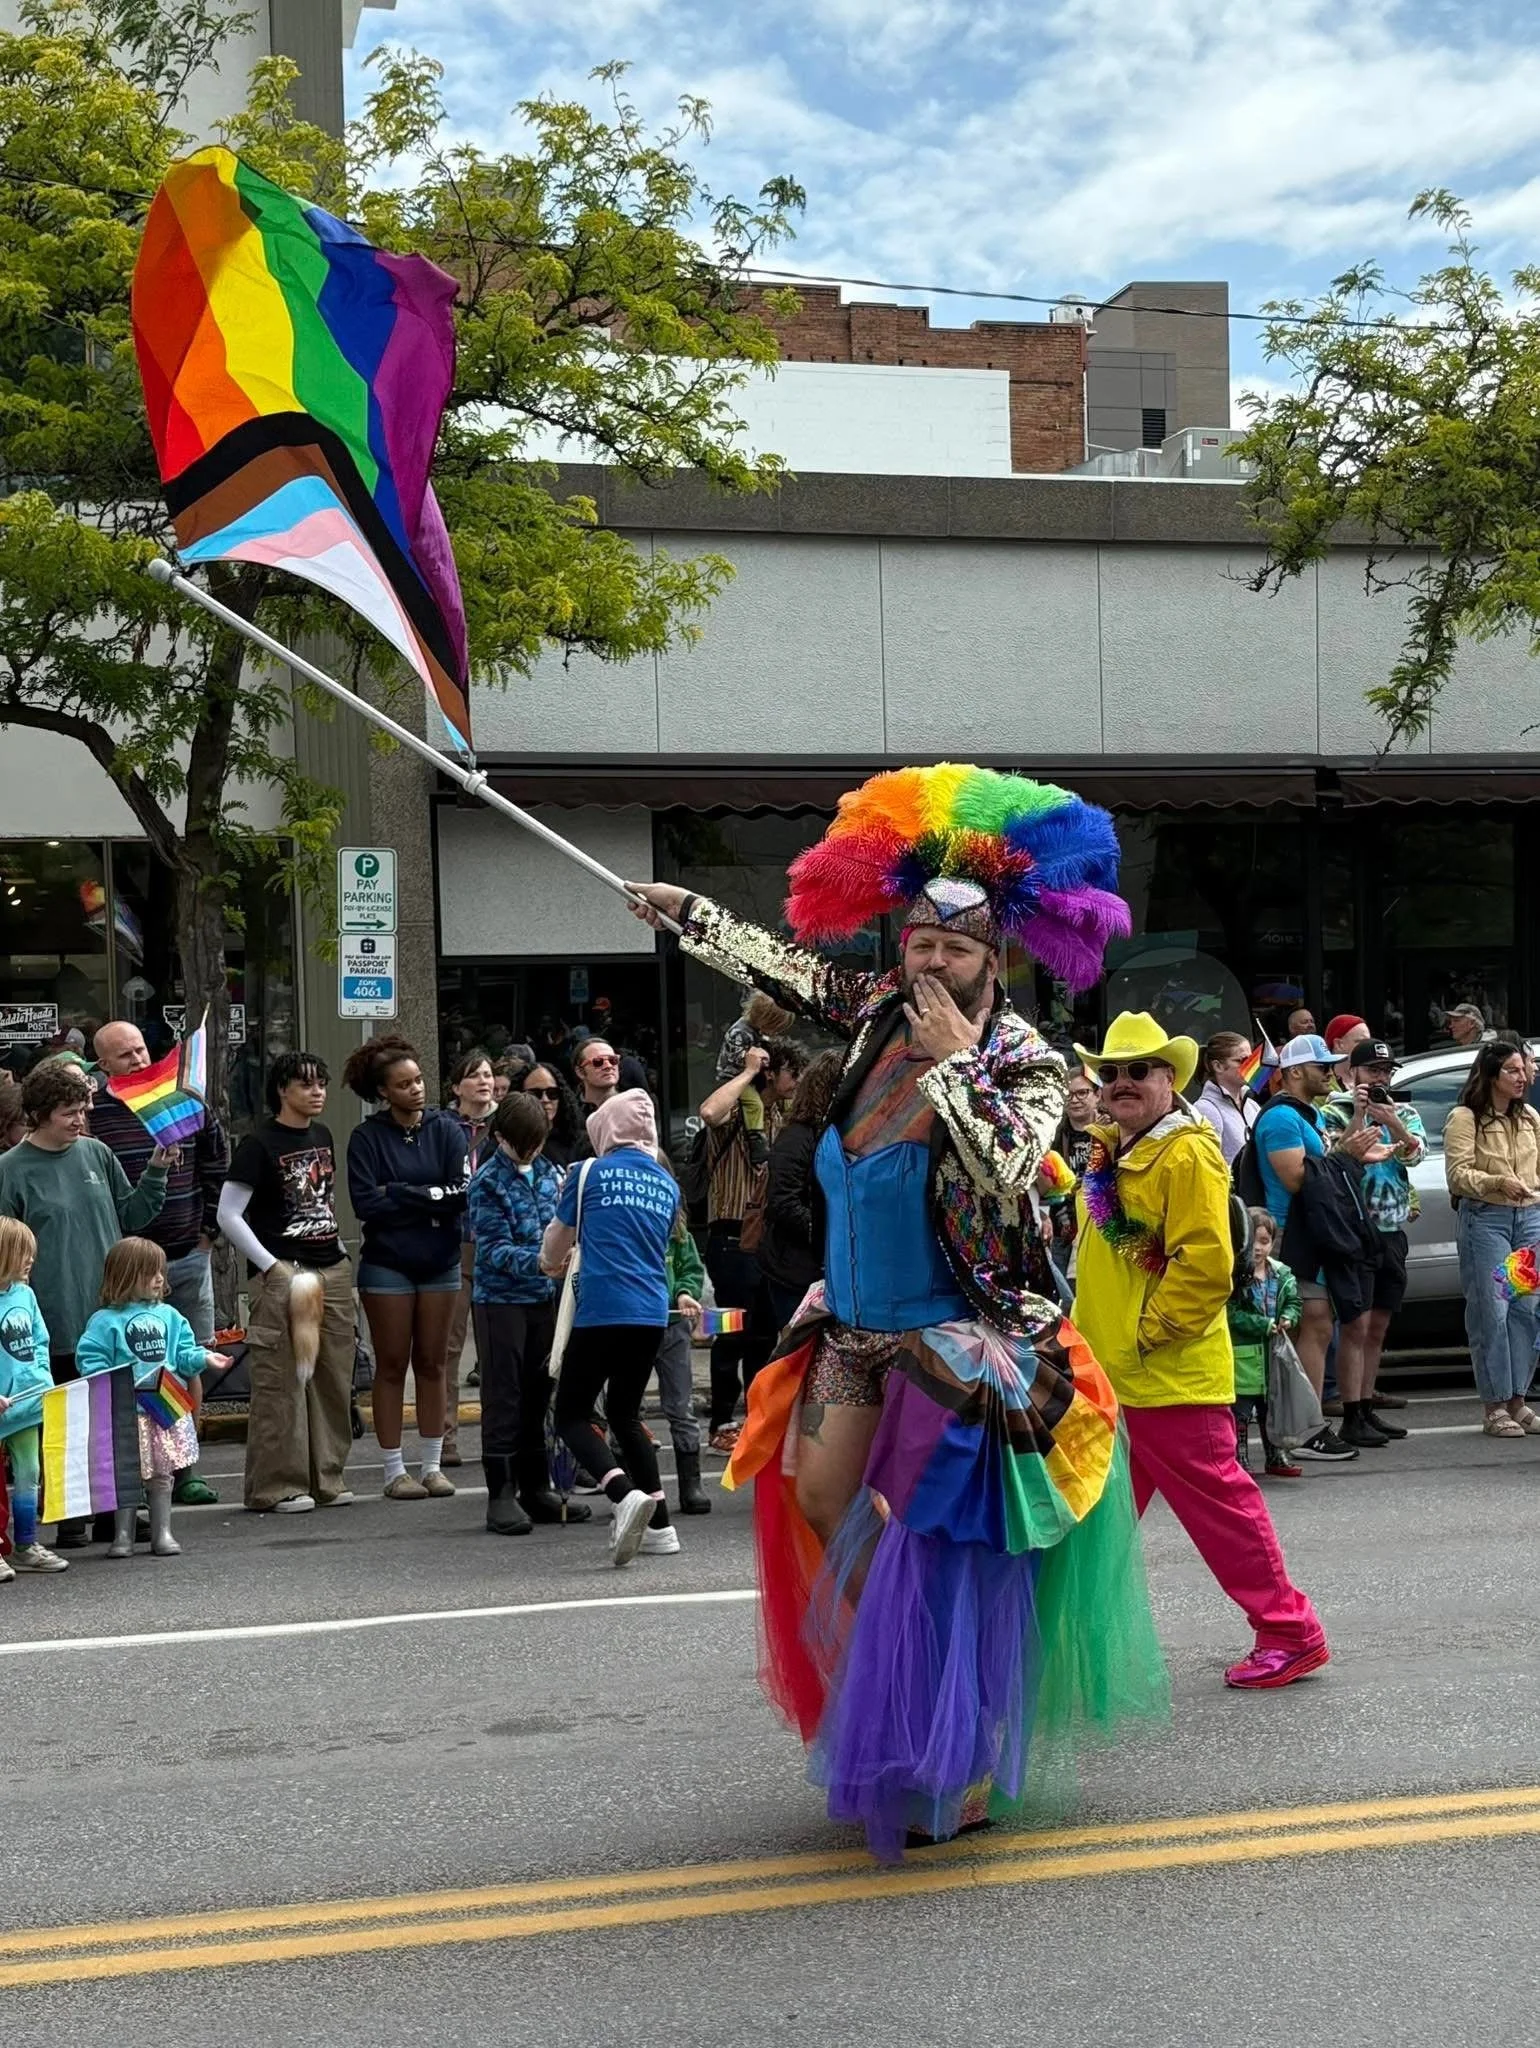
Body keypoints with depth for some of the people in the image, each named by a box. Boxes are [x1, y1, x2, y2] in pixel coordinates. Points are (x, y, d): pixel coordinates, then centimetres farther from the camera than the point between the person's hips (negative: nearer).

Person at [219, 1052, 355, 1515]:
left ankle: (326, 1478, 18)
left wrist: (340, 1252, 16)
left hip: (332, 1271, 7)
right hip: (281, 1274, -7)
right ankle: (276, 1487, 1)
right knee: (280, 1383, -6)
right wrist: (272, 1267, -13)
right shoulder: (259, 1144, -8)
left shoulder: (322, 1136, 13)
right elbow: (228, 1215, -10)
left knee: (333, 1380, 8)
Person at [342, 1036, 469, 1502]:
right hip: (387, 1265, -2)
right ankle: (394, 1471, 11)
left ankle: (433, 1466, 17)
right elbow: (365, 1204, -13)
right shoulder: (367, 1137, -5)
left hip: (440, 1262, 2)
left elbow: (461, 1191, -10)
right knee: (392, 1366, 4)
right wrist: (430, 1197, -12)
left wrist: (399, 1195, -13)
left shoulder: (446, 1129, 0)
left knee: (432, 1363, 8)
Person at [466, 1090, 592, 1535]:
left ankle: (536, 1489, 20)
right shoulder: (487, 1181, -11)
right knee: (503, 1397, -3)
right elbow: (495, 1249, -17)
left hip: (543, 1298, 6)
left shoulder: (547, 1172, 7)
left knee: (537, 1394, 12)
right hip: (501, 1299, -6)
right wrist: (539, 1262, -31)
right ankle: (501, 1494, 2)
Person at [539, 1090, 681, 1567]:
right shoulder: (667, 1184, 13)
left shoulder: (590, 1174, 0)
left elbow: (556, 1241, 13)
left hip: (601, 1309, -5)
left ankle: (625, 1494, -21)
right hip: (652, 1313, 5)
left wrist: (549, 1263, 38)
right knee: (624, 1412, 19)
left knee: (572, 1415, 3)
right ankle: (659, 1525, 13)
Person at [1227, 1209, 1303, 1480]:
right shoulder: (1233, 1277, -15)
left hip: (1272, 1353, 6)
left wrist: (1287, 1319, -12)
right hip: (1242, 1355, -6)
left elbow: (1293, 1301, 9)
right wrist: (1266, 1325, -20)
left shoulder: (1281, 1274, 5)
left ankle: (1276, 1458, 28)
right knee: (1241, 1412, -1)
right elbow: (1232, 1314, -18)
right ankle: (1240, 1462, 5)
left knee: (1273, 1408, 17)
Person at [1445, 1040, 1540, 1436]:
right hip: (1485, 1218, -5)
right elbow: (1458, 1174, -11)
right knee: (1491, 1311, -5)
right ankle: (1494, 1406, 0)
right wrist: (1498, 1182, -26)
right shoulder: (1464, 1118, -3)